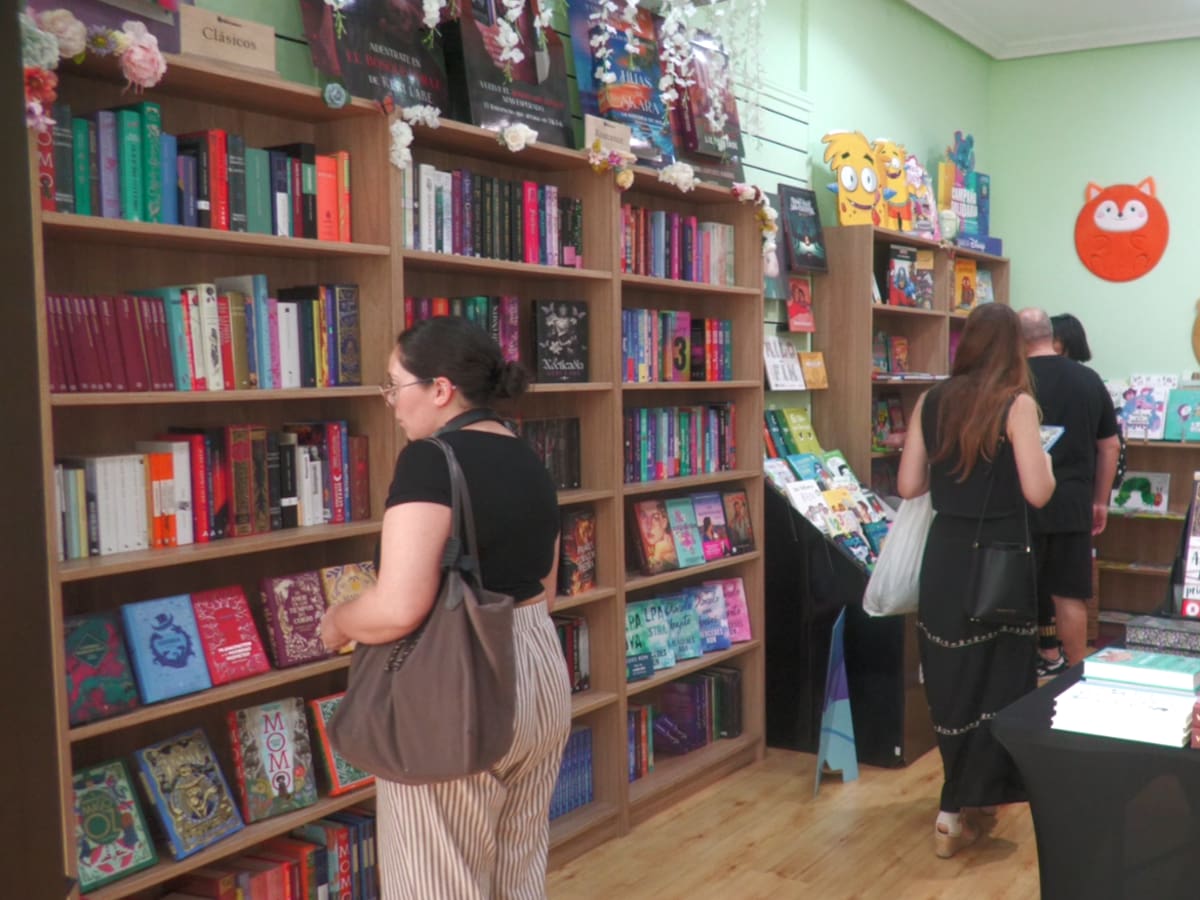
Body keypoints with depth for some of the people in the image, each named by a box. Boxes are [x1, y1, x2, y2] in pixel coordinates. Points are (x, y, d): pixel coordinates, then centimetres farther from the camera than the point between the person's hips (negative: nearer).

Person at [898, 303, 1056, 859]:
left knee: (950, 679, 15)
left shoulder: (931, 402, 3)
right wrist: (1046, 460, 6)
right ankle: (955, 812, 9)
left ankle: (969, 794, 32)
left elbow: (908, 486, 3)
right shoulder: (1017, 404, -10)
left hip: (944, 555, 5)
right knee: (992, 682, 7)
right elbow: (1037, 493, -15)